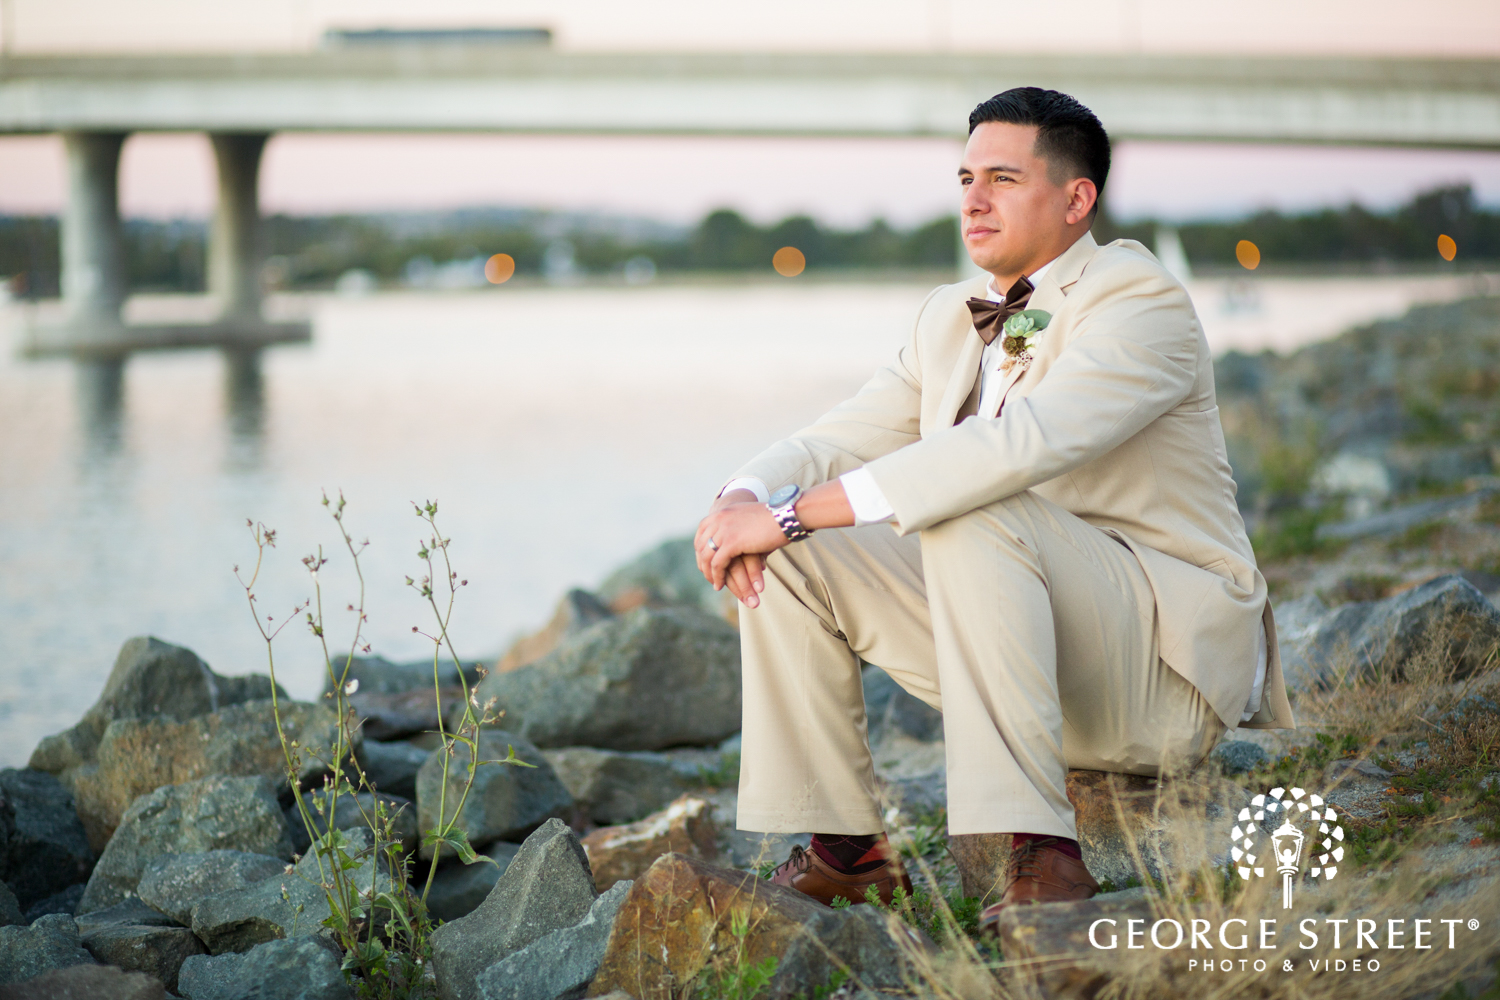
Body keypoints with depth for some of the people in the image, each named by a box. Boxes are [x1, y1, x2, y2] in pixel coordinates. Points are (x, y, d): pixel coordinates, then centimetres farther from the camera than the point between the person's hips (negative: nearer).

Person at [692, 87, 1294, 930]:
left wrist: (794, 512, -33)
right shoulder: (952, 319, 12)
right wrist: (746, 497, -16)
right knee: (786, 554, -4)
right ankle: (845, 852, 1)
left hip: (1169, 660, -8)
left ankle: (1043, 856, -33)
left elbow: (1019, 446, -31)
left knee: (974, 518, -34)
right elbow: (840, 442, 10)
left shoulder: (1144, 304, -15)